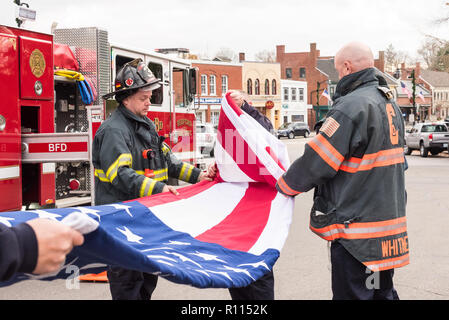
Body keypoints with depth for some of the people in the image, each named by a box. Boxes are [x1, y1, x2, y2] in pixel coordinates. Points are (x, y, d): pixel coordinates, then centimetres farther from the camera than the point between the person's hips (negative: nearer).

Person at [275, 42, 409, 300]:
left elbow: (316, 162, -17)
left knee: (353, 293, 0)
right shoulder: (391, 105, 11)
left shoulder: (350, 107, -19)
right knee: (383, 292, 20)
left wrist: (285, 186, -1)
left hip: (357, 233, -9)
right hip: (388, 223, 9)